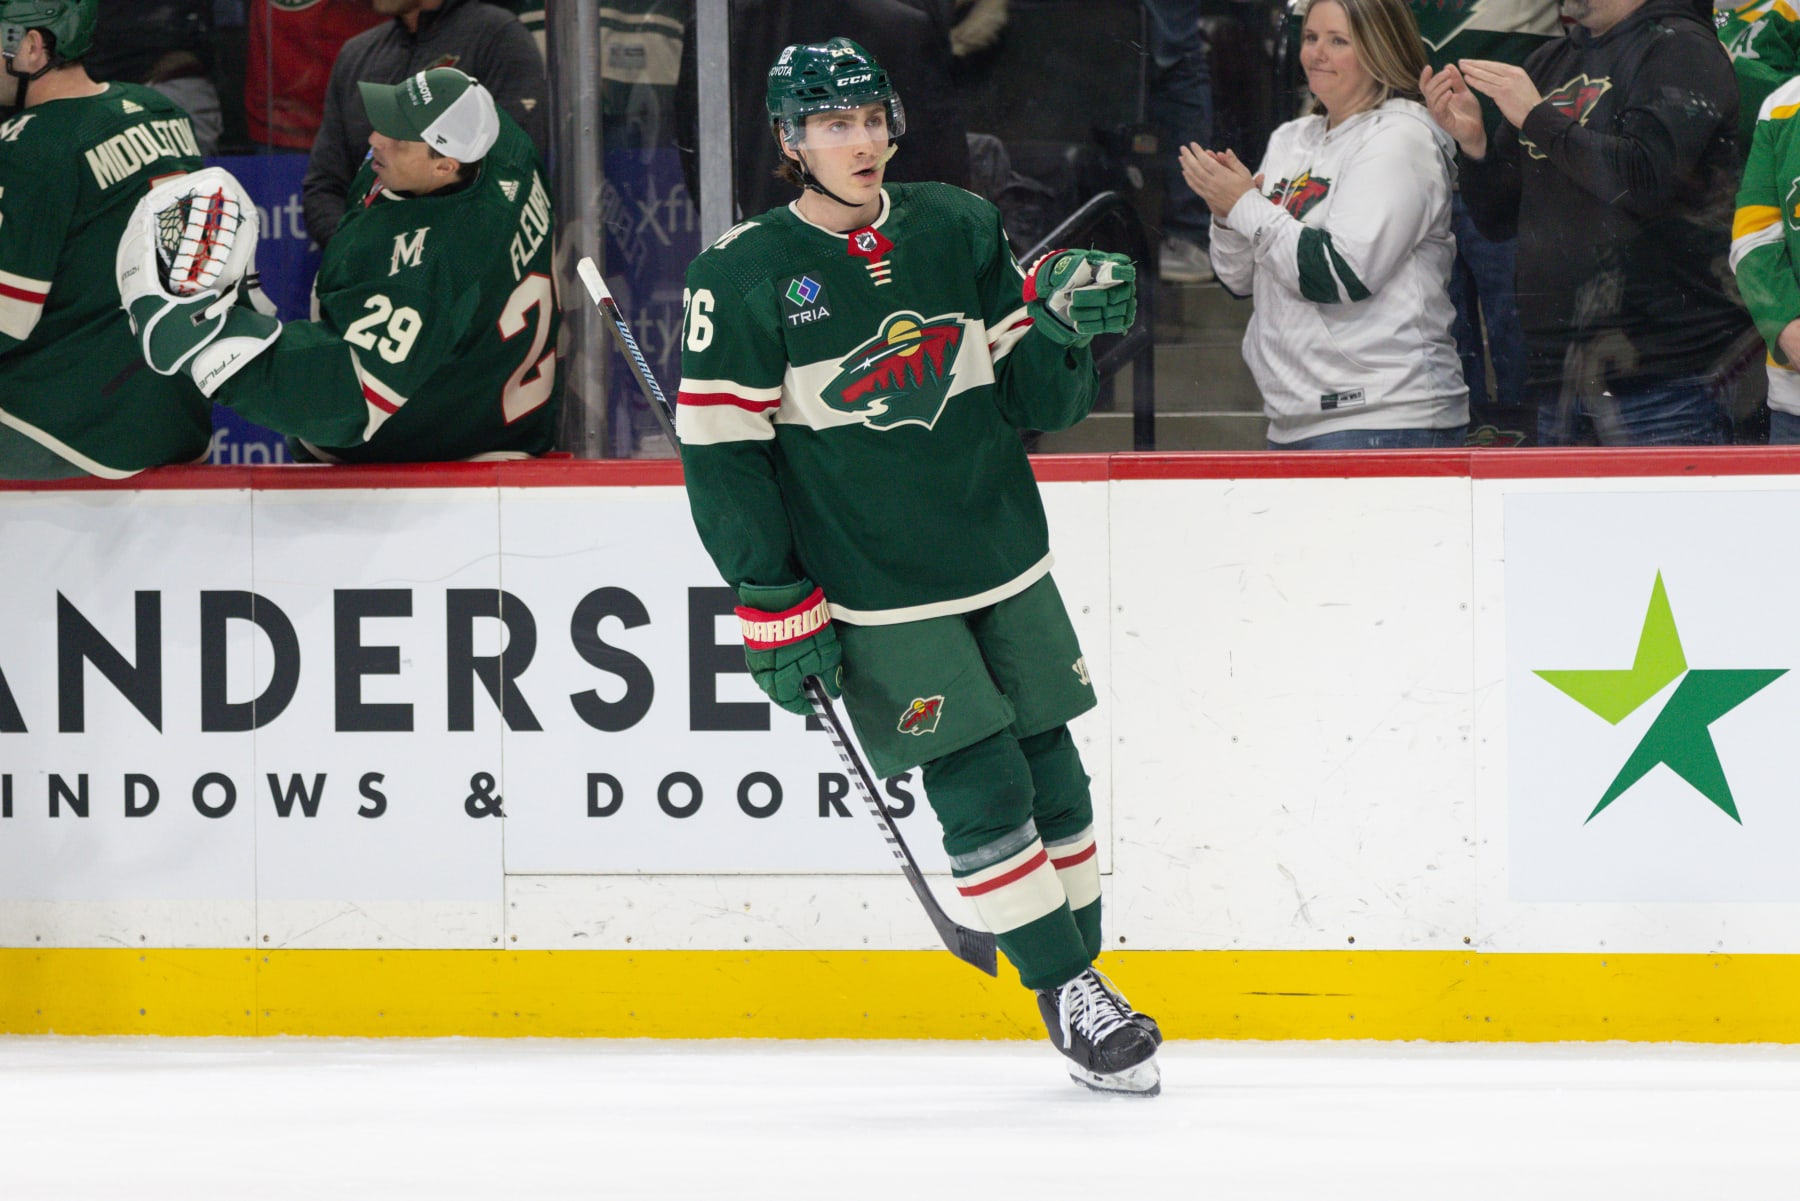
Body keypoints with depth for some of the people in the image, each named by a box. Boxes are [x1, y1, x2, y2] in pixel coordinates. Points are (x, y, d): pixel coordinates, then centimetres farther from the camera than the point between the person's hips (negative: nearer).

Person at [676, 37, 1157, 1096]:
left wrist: (1062, 328, -14)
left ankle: (1085, 977, 20)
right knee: (981, 787, -8)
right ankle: (1066, 993, 2)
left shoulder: (960, 232, 4)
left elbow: (1034, 401, 7)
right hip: (875, 595, -4)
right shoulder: (745, 276, -8)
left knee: (1050, 771, 8)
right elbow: (721, 450, -7)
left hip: (1003, 565, 4)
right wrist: (775, 606, -10)